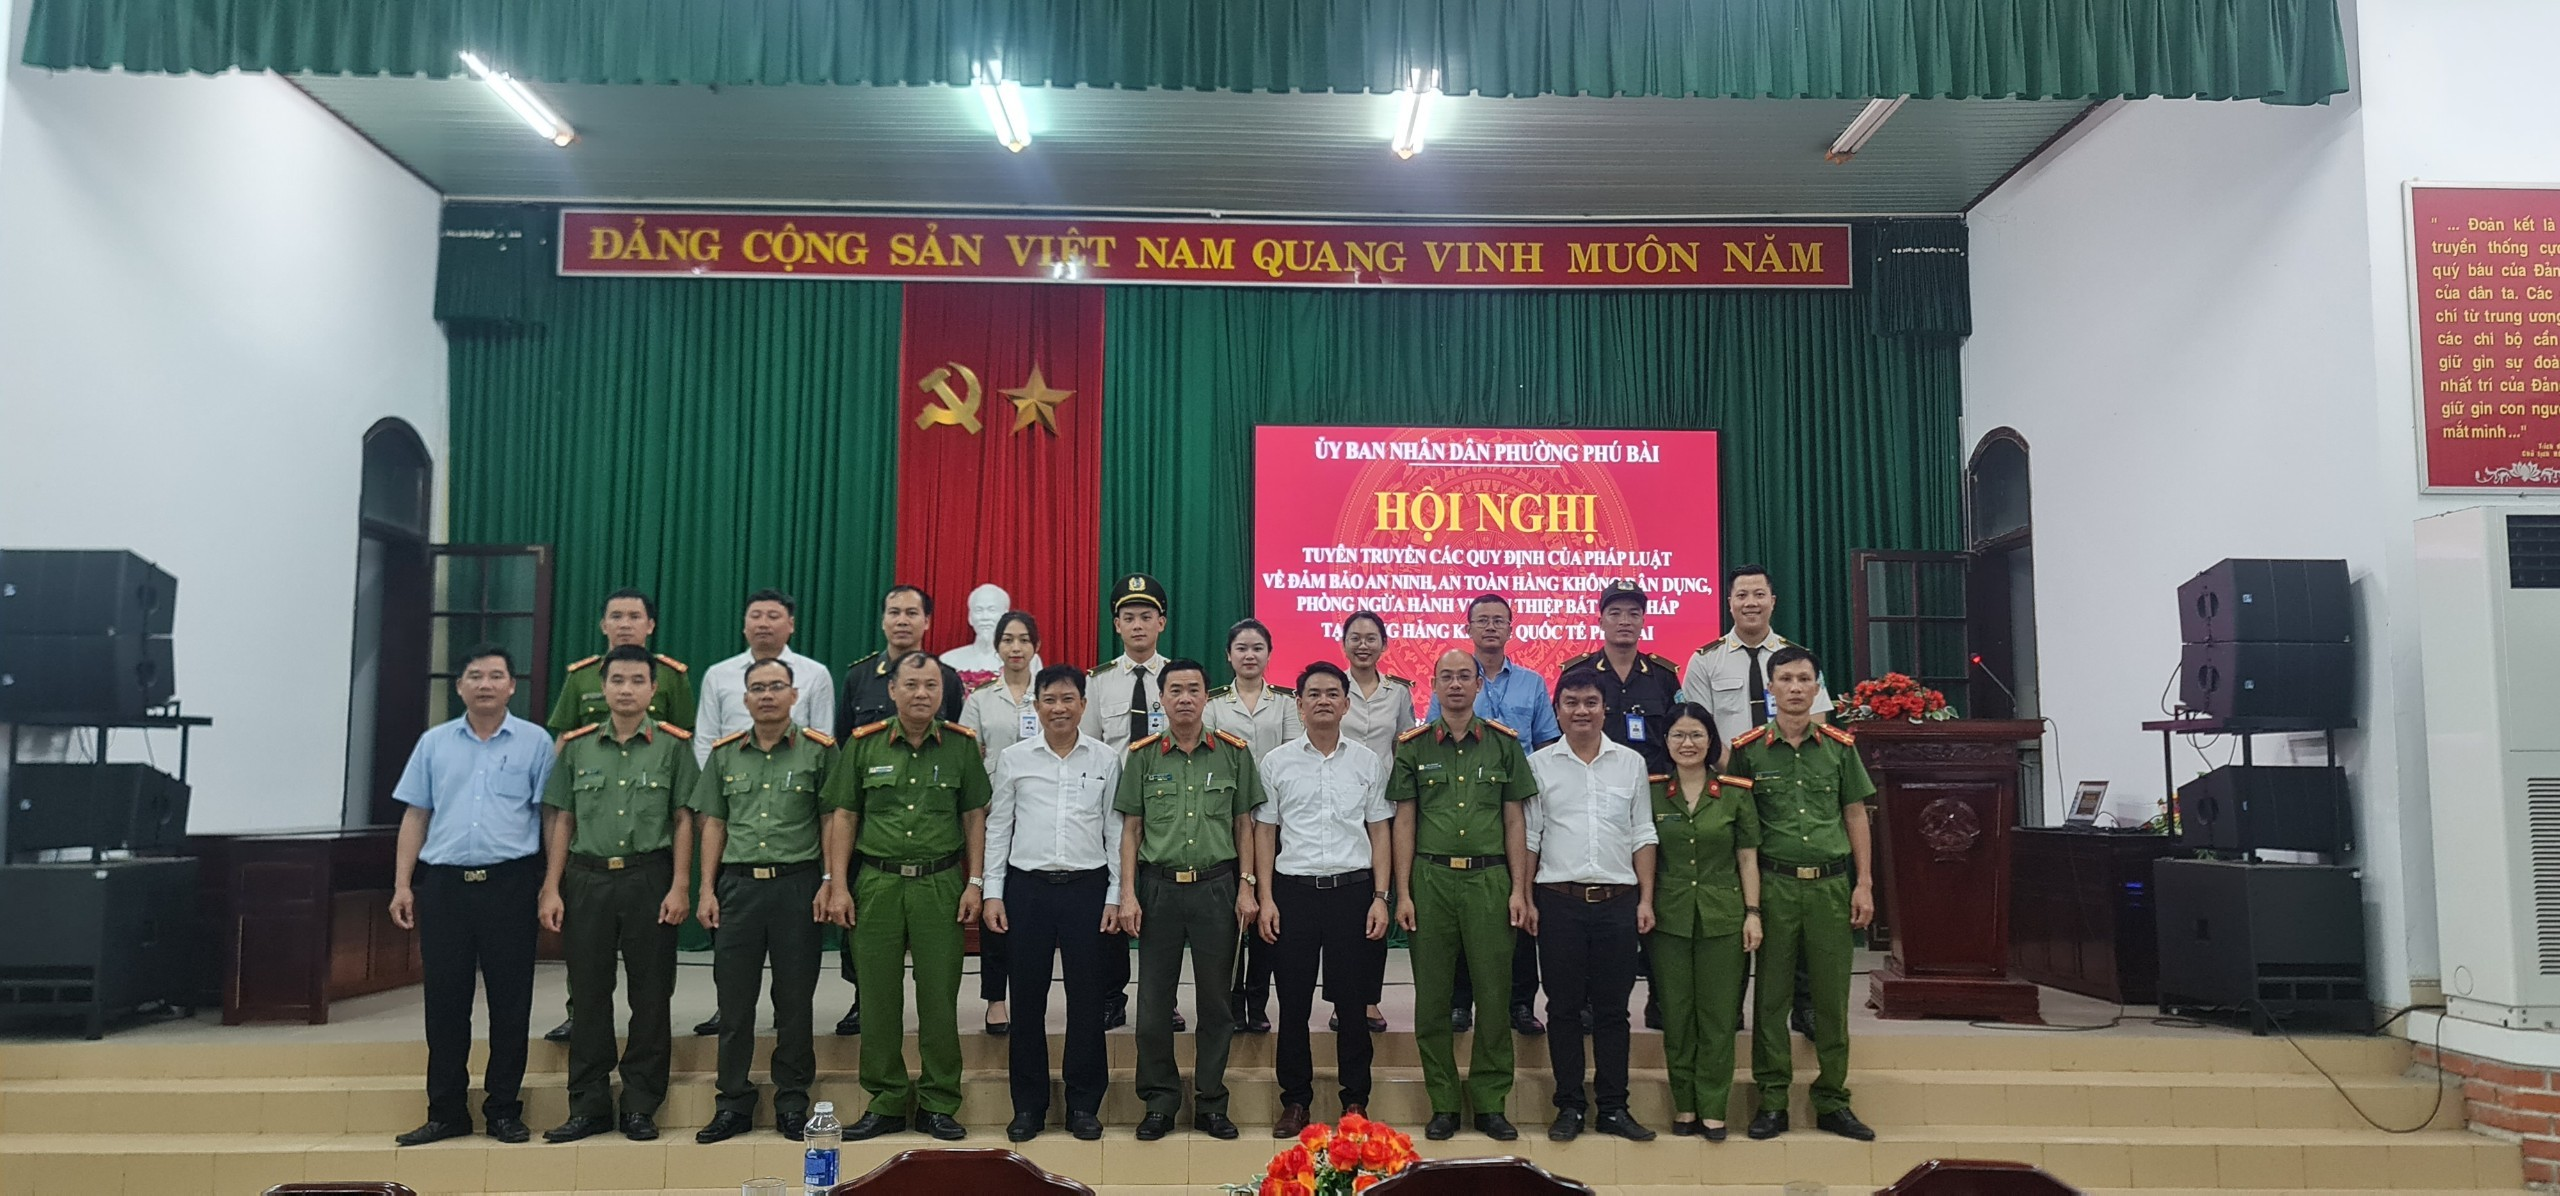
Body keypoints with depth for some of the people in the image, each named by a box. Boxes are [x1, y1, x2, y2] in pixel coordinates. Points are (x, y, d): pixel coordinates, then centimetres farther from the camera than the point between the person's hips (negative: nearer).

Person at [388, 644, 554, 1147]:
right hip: (443, 883, 2)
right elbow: (415, 816, 11)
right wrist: (402, 885, 4)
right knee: (444, 1000, 6)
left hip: (510, 883, -2)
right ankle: (446, 1111, 16)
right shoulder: (434, 743, 11)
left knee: (510, 1001, 3)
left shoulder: (535, 743, 3)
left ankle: (504, 1109, 12)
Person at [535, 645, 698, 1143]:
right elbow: (561, 821, 10)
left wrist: (680, 887, -6)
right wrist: (551, 889, 3)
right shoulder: (577, 746, 10)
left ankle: (641, 1106, 11)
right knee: (589, 993, 5)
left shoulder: (673, 745, 4)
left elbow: (683, 819, 1)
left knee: (650, 994, 2)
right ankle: (589, 1106, 15)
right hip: (587, 880, 2)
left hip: (650, 878, -2)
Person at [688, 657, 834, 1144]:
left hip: (797, 884, -3)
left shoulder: (818, 750, 1)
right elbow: (713, 824, 11)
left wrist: (828, 883, -8)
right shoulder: (725, 753, 10)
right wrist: (707, 889, 5)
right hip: (738, 884, 3)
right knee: (734, 1000, 6)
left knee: (794, 1000, 4)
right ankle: (733, 1103, 16)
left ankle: (792, 1101, 15)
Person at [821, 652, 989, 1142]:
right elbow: (843, 816, 6)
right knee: (879, 997, 5)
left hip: (940, 883, 0)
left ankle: (938, 1103, 14)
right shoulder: (864, 744, 4)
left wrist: (974, 883, 1)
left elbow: (974, 816, 7)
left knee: (939, 997, 2)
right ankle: (887, 1102, 17)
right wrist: (837, 885, 0)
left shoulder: (961, 745, 4)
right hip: (876, 883, 1)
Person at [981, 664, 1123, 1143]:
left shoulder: (1106, 760, 3)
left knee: (1086, 997, 4)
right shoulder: (1013, 758, 4)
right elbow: (997, 828, 7)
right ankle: (1028, 1105, 17)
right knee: (1027, 997, 5)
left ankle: (1084, 1104, 16)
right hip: (1027, 887, 0)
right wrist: (992, 893, 2)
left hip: (1087, 887, 0)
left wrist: (1116, 895, 2)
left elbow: (1116, 831, 6)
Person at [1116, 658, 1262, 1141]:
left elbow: (1244, 825, 6)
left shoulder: (1233, 753, 3)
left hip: (1216, 886, 0)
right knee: (1154, 999, 4)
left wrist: (1247, 885, -1)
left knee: (1217, 998, 6)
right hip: (1159, 887, 0)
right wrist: (1127, 894, -3)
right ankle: (1160, 1102, 17)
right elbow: (1130, 829, 4)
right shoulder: (1143, 756, 3)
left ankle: (1211, 1102, 18)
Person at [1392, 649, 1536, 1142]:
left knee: (1494, 994, 1)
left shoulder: (1504, 743, 8)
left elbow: (1514, 821, 8)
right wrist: (1402, 893, -1)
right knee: (1432, 996, 4)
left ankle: (1490, 1103, 12)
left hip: (1489, 878, 0)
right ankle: (1443, 1103, 14)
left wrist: (1519, 890, 2)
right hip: (1431, 878, 0)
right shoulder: (1413, 745, 7)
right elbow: (1404, 822, 6)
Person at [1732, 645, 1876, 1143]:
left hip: (1831, 883, 2)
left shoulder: (1839, 746, 7)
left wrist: (1864, 885, 4)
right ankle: (1772, 1101, 11)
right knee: (1771, 995, 3)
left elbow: (1855, 816, 10)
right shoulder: (1748, 750, 1)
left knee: (1832, 996, 6)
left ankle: (1832, 1101, 17)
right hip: (1774, 883, -2)